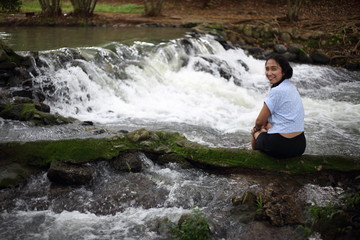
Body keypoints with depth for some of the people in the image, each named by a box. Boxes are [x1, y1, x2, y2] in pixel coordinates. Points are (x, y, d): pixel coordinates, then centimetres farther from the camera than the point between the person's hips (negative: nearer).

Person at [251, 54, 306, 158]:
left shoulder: (277, 91, -19)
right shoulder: (291, 87, 8)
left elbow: (260, 121, -11)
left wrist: (256, 128, 10)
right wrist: (265, 125, 22)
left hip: (282, 146, -7)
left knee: (255, 134, 24)